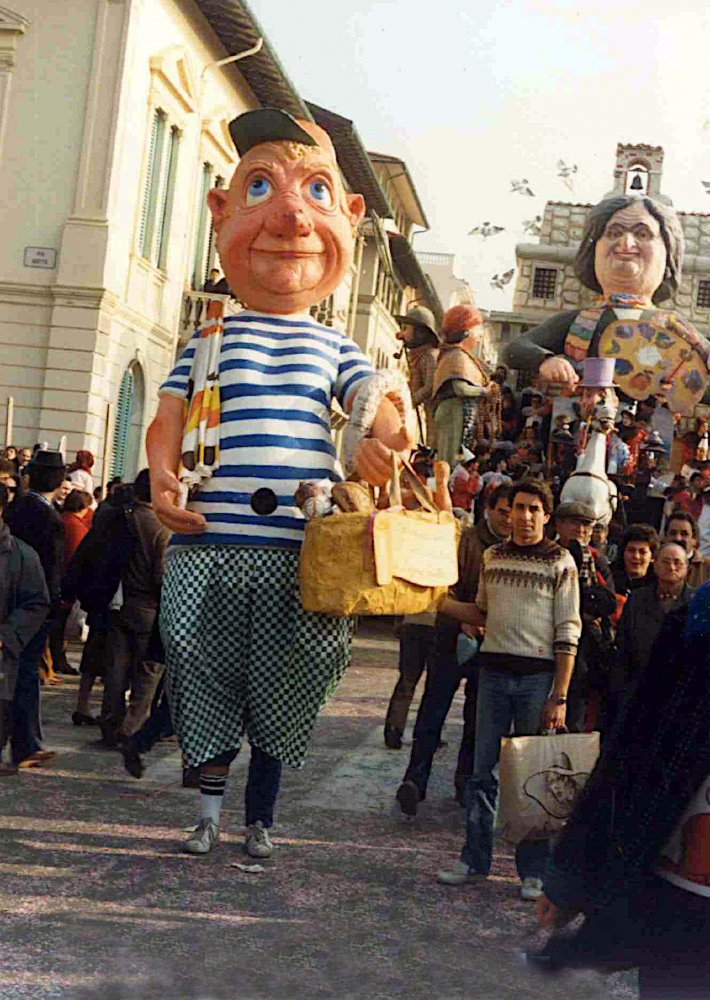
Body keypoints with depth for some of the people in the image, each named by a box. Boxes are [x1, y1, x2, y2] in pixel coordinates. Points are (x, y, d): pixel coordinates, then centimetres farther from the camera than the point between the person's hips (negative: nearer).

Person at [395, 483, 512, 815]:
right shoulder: (464, 540, -3)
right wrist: (464, 622, -18)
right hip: (454, 639, -3)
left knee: (478, 717, 9)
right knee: (433, 712, -4)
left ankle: (466, 780, 19)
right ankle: (415, 780, -4)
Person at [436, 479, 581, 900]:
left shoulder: (561, 563, -2)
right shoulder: (492, 556, 10)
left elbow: (568, 634, -5)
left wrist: (559, 696, -11)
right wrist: (442, 600, 4)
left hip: (538, 675, -3)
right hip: (494, 671, 4)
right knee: (484, 770, 6)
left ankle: (533, 870, 13)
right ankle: (475, 860, 17)